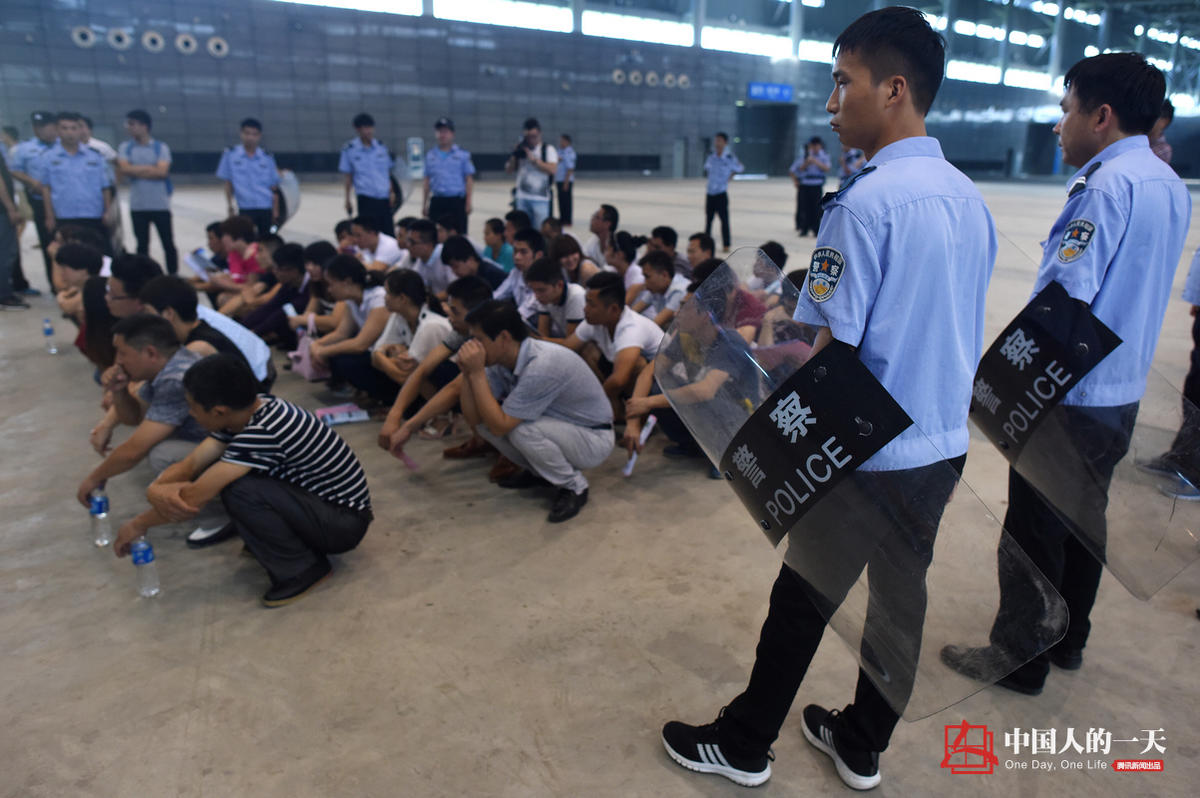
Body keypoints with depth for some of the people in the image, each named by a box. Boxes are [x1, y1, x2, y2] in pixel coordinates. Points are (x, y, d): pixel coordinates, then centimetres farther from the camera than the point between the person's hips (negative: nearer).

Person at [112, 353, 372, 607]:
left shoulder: (263, 432, -30)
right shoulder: (245, 412, -3)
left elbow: (196, 496, -25)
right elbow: (190, 464, 0)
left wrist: (139, 524, -9)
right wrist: (156, 490, -20)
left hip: (345, 523, -9)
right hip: (318, 497, 9)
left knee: (238, 491, -27)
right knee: (218, 477, 3)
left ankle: (300, 569, -7)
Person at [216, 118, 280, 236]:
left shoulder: (267, 158, 6)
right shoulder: (230, 154, 3)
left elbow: (274, 188, 6)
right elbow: (228, 183, 5)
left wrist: (275, 212, 1)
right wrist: (230, 207, -1)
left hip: (266, 209, 1)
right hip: (245, 209, -1)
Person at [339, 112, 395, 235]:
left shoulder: (381, 146, 8)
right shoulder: (349, 149, 0)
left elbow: (388, 171, 12)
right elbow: (348, 176, 4)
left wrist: (392, 192, 5)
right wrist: (347, 199, 2)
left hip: (384, 197, 3)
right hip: (365, 198, -3)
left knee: (388, 233, 3)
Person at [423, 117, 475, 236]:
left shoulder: (462, 155, 3)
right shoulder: (430, 155, 12)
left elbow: (469, 179, 1)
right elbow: (427, 180, 15)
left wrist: (468, 202, -7)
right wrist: (424, 204, 12)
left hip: (457, 201, -3)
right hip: (437, 202, 3)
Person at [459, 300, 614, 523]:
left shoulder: (542, 366, -32)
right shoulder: (502, 361, -7)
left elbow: (499, 427, -30)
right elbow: (473, 418, -8)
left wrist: (477, 373, -29)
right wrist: (468, 373, -20)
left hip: (594, 440, -8)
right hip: (559, 427, 8)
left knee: (521, 429, -32)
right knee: (484, 417, -6)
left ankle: (574, 486, -7)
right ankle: (539, 472, 15)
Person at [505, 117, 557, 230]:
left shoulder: (548, 149, 0)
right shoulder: (521, 149, 12)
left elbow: (552, 169, -15)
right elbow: (508, 170, 11)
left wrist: (533, 159, -16)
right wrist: (516, 155, -4)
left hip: (540, 199, -4)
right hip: (522, 198, 4)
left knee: (540, 230, -5)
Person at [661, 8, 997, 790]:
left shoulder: (866, 204, -20)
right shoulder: (971, 199, 4)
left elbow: (829, 352, -22)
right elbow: (960, 333, 12)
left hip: (864, 454, -7)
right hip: (944, 445, 7)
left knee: (803, 601, 9)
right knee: (901, 595, 18)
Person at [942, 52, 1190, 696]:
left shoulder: (1108, 186, -18)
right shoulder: (1172, 186, 10)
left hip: (1068, 400, -9)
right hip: (1122, 395, 9)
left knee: (1034, 533, 4)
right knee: (1084, 522, 21)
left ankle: (1018, 660, 20)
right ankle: (1067, 641, 38)